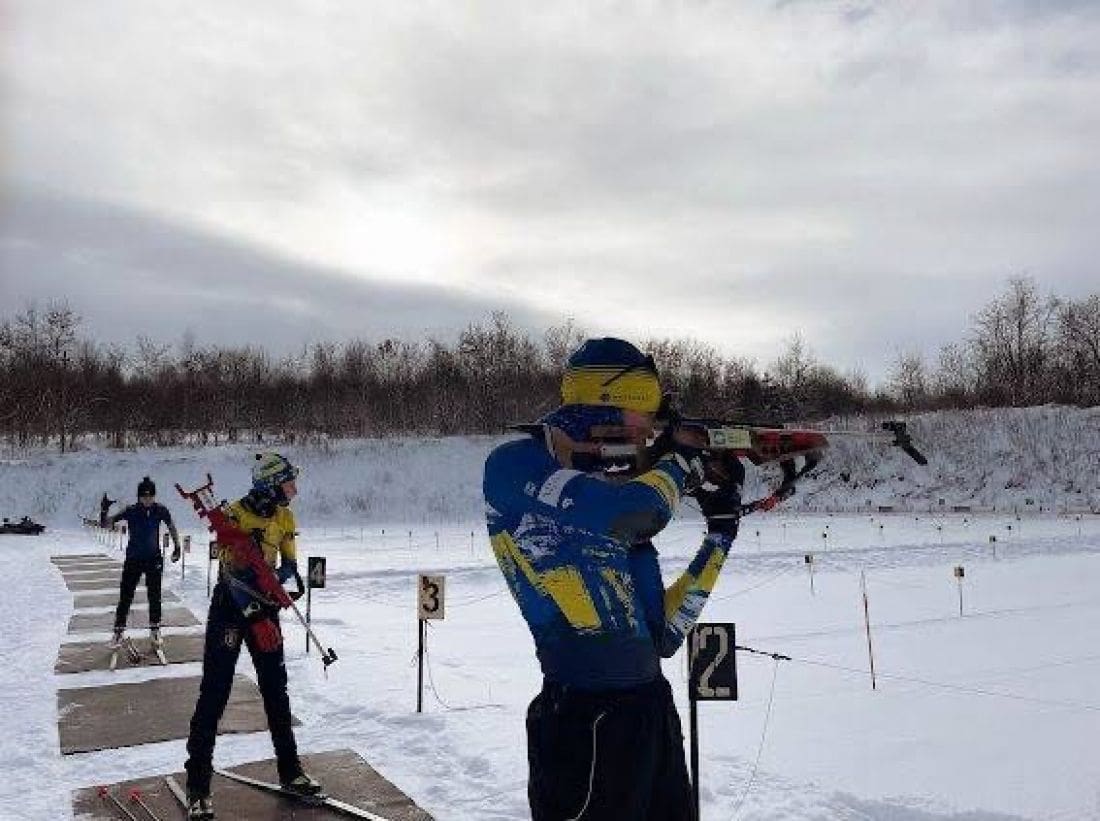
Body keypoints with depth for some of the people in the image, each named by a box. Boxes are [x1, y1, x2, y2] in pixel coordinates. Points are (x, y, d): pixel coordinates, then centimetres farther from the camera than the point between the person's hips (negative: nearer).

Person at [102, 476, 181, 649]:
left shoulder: (160, 510, -7)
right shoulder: (131, 511, -12)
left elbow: (171, 527, 9)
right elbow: (106, 524, -12)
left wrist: (176, 547, 7)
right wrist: (104, 511, -30)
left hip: (154, 559, 1)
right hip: (133, 560, -1)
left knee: (154, 596, 5)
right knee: (125, 597, 0)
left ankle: (154, 631, 17)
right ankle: (118, 631, 12)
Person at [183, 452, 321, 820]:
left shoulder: (285, 517, 0)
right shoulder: (235, 515, -19)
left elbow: (290, 566, 4)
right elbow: (232, 573, -23)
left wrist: (273, 580, -19)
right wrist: (257, 619, -27)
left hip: (265, 607, 6)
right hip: (230, 607, -6)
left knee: (276, 688, 10)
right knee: (214, 692, -3)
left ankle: (289, 769, 21)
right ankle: (198, 786, 6)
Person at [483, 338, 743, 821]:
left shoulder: (605, 497, 13)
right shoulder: (515, 467, -8)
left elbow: (664, 632, 15)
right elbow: (631, 511, -24)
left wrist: (722, 529, 12)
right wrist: (679, 461, -3)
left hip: (652, 706, 8)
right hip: (587, 721, -8)